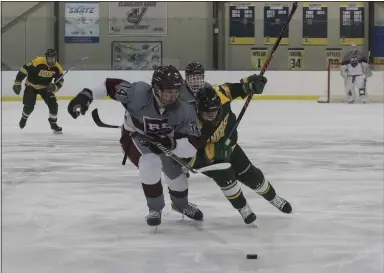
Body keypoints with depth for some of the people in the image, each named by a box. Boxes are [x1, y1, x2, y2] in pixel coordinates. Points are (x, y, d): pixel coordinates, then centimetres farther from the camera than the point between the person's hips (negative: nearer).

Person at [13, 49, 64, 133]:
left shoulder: (57, 68, -17)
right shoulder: (37, 62, -31)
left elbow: (60, 81, -7)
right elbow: (24, 69, -25)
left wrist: (54, 87, -29)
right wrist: (17, 83, -23)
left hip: (45, 87, 3)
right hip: (31, 86, -3)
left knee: (53, 104, -10)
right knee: (29, 106, -9)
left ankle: (53, 124, 11)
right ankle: (24, 118, 27)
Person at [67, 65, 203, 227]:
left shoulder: (184, 112, -31)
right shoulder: (139, 93, -36)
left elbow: (192, 147, -34)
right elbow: (111, 85, -26)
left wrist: (172, 144, -52)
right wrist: (86, 95, -35)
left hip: (164, 140, 3)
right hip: (134, 137, -3)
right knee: (150, 163, -28)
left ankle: (181, 204, 41)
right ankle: (155, 208, -4)